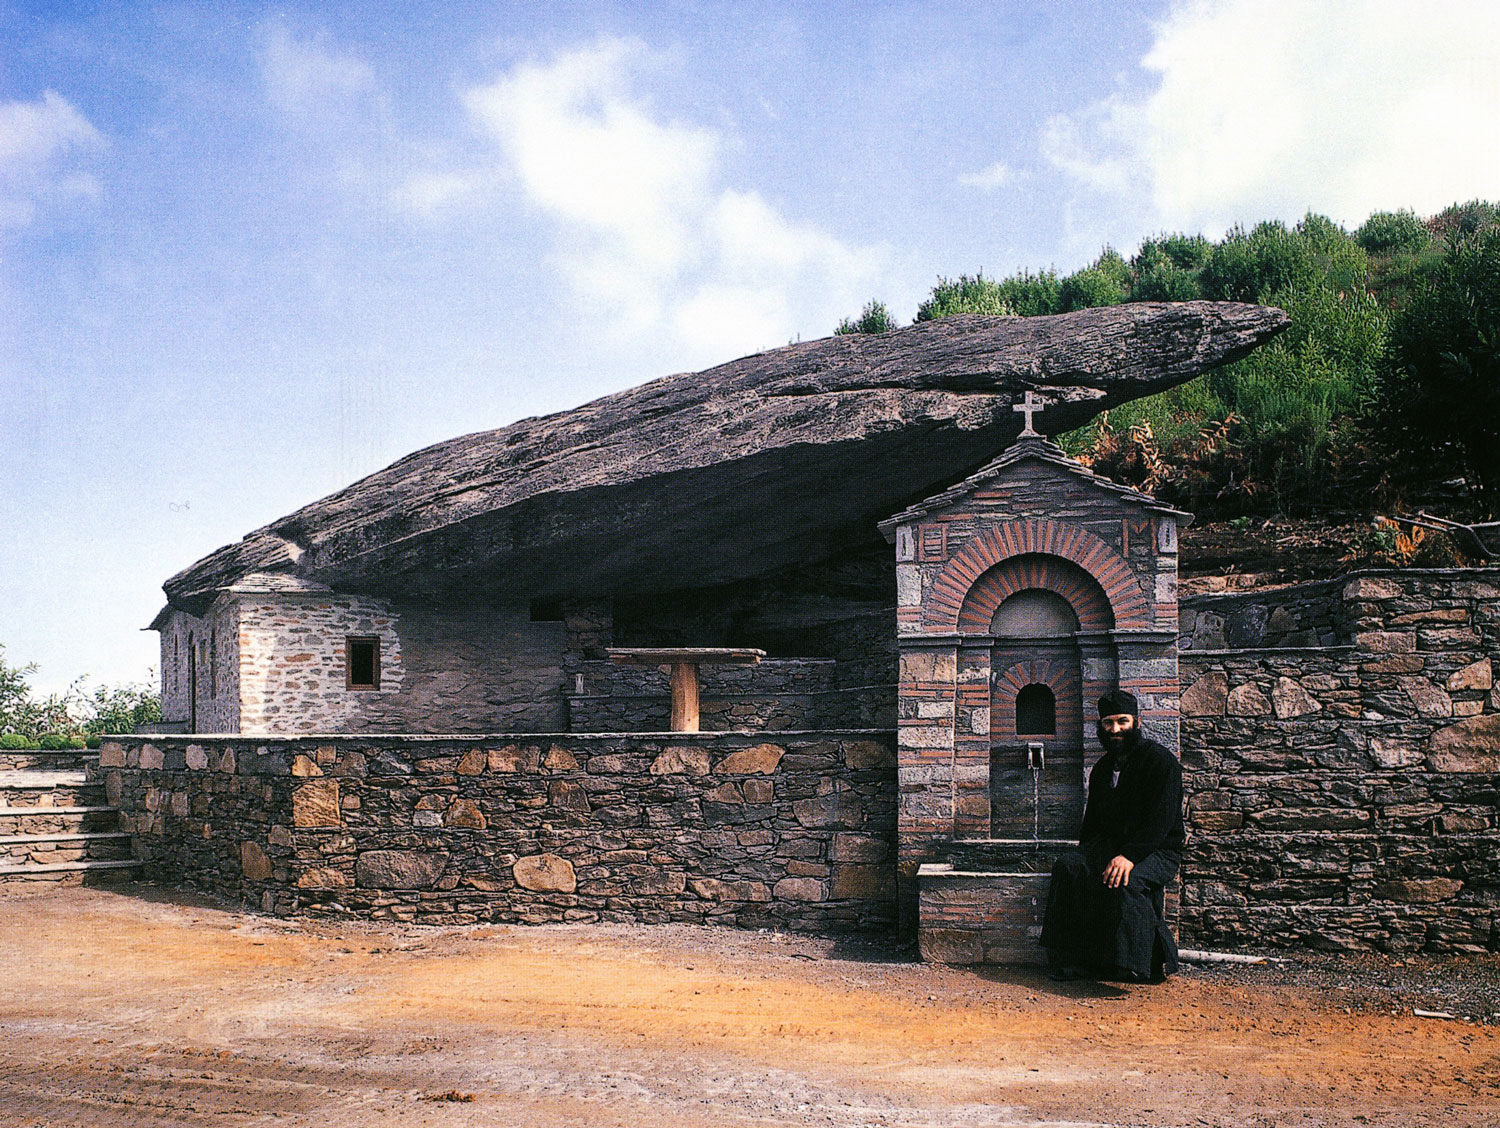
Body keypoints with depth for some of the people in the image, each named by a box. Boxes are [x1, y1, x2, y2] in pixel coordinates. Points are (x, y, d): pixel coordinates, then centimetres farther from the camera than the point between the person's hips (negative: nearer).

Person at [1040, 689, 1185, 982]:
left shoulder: (1161, 760, -6)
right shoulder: (1102, 768, 17)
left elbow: (1161, 821, -17)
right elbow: (1092, 820, 26)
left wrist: (1130, 855, -29)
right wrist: (1085, 854, 7)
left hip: (1158, 849, -6)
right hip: (1108, 844, 6)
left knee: (1125, 881, -37)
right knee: (1067, 868, -22)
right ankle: (1071, 959, -21)